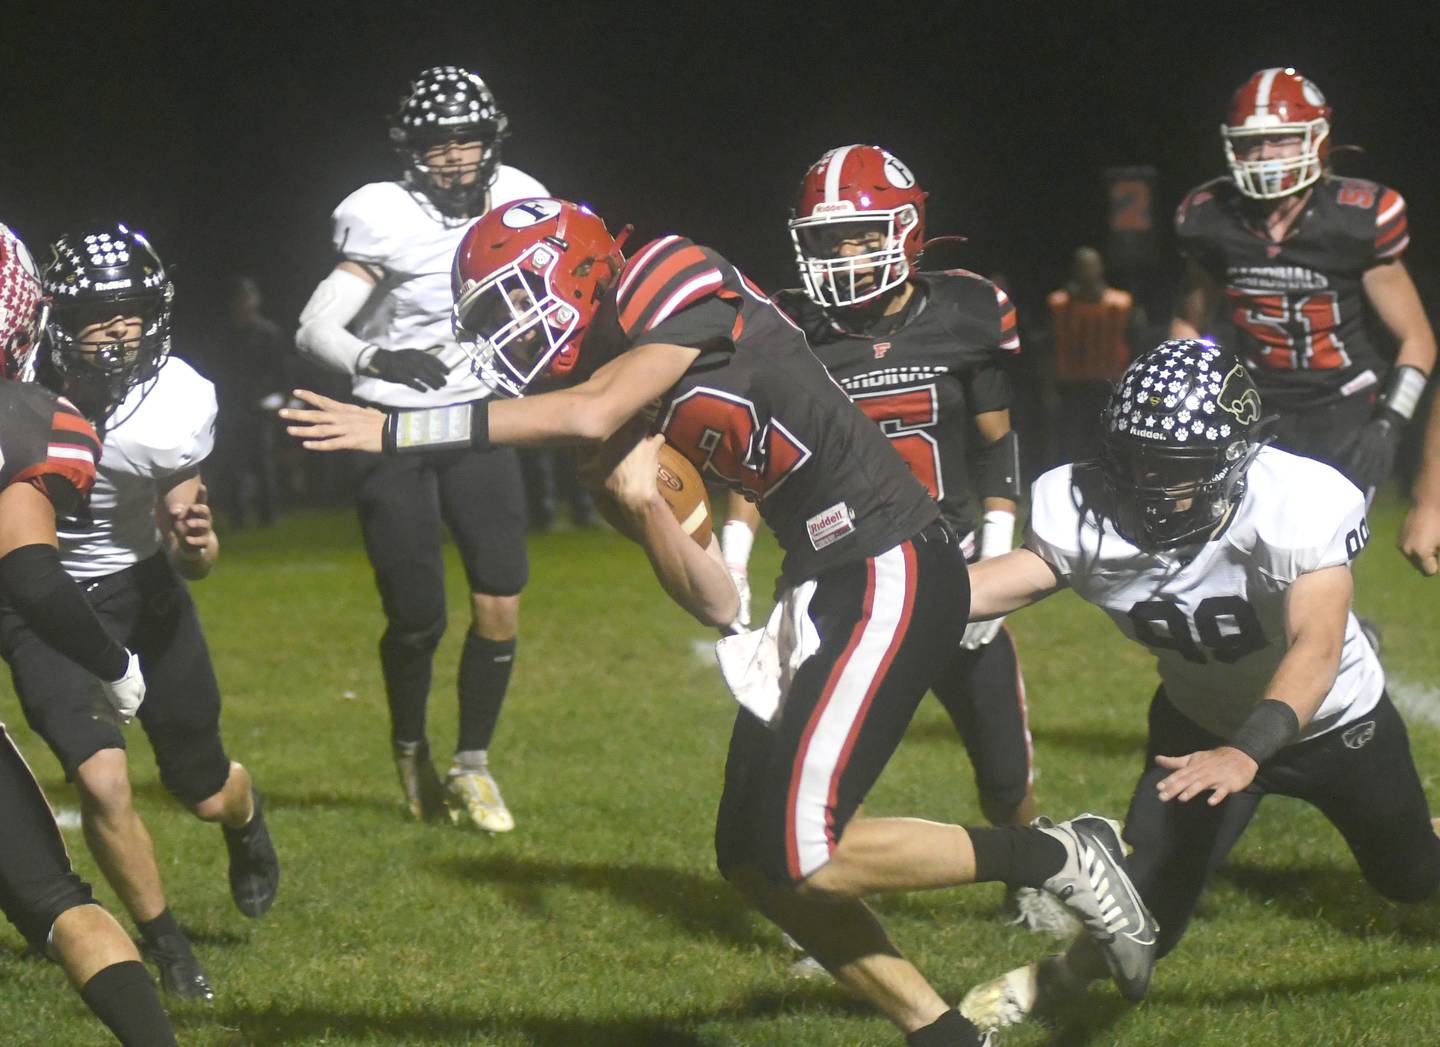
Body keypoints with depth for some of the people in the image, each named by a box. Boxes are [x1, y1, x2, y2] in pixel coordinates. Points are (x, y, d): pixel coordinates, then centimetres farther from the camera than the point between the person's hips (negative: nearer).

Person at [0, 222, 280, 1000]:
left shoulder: (179, 405, -20)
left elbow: (188, 560, -9)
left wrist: (196, 544, -29)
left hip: (137, 587, 2)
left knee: (206, 794, 12)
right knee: (102, 782, -18)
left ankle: (244, 818, 52)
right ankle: (166, 945, 8)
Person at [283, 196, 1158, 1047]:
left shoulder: (678, 288, -9)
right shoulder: (632, 422, 12)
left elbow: (591, 415, -25)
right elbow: (717, 604, 8)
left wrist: (397, 430, -22)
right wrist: (640, 502, -8)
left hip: (891, 571, -10)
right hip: (817, 586, 10)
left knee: (802, 854, -14)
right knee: (751, 856, 7)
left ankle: (1055, 859, 1)